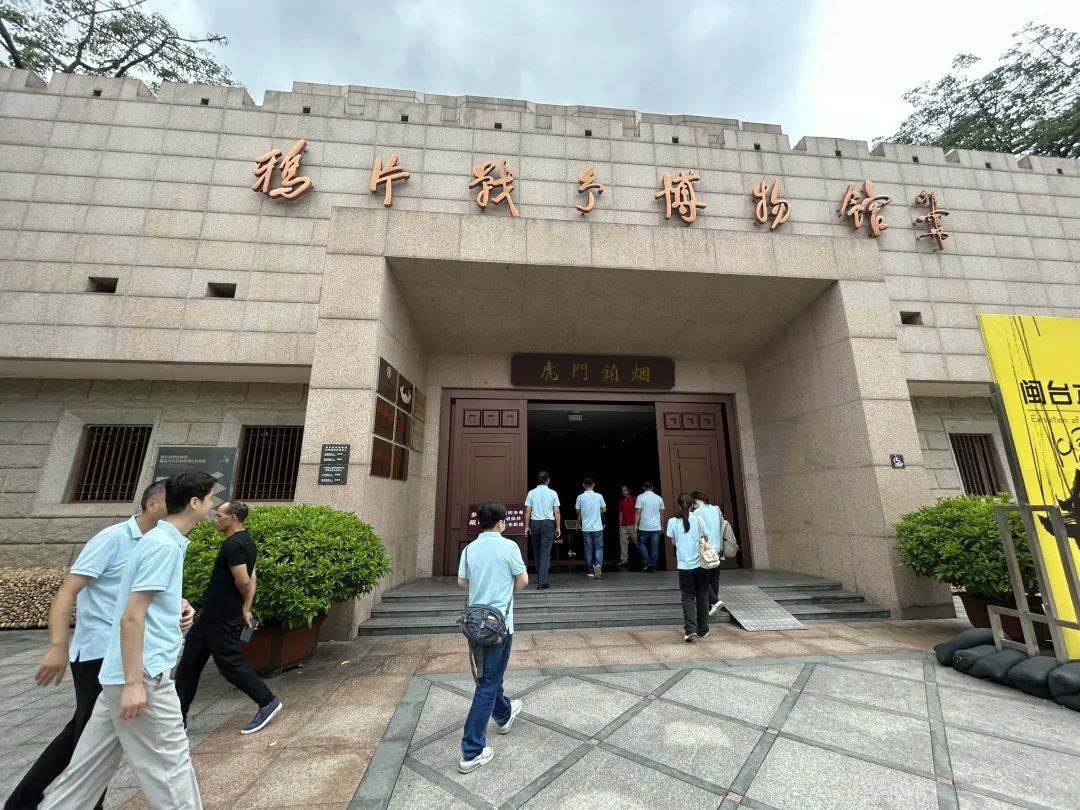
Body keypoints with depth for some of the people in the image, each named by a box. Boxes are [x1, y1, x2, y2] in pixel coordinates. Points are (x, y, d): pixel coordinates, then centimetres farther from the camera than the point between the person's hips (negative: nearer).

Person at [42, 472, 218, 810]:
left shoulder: (163, 540, 9)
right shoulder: (164, 545, -21)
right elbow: (131, 617, -23)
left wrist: (179, 609, 13)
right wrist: (134, 682, -20)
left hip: (134, 673, 10)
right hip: (143, 675, -9)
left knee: (92, 764, 20)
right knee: (170, 765, 3)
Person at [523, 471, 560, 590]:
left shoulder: (531, 493, 1)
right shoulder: (552, 493, -3)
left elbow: (527, 511, 0)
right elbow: (556, 512, -3)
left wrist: (527, 526, 5)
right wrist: (558, 527, 3)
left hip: (534, 523, 2)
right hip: (548, 523, -2)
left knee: (536, 552, 15)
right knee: (545, 552, -1)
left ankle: (539, 578, 27)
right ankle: (542, 582, -6)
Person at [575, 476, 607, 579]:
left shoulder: (580, 497, -6)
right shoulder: (599, 496, -6)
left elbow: (578, 511, 6)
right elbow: (604, 510, 6)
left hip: (586, 528, 1)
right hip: (597, 527, -1)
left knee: (588, 549, 10)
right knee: (599, 547, 10)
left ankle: (590, 571, 15)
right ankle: (598, 565, -12)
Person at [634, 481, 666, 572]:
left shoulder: (640, 497, -5)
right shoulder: (659, 498, 6)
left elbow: (638, 512, -10)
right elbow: (662, 513, 10)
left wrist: (636, 524, -5)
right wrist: (662, 525, 18)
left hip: (644, 527, -3)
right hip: (656, 527, 3)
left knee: (641, 544, 13)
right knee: (654, 547, 8)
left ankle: (647, 562, 0)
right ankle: (653, 567, 12)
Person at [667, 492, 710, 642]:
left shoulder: (673, 521, -5)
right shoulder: (698, 518, -3)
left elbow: (673, 541, 5)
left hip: (685, 565, -1)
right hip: (701, 563, 2)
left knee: (688, 597, 7)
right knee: (702, 596, 15)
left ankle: (691, 629, -7)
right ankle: (702, 630, 24)